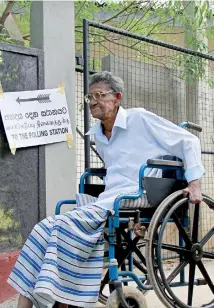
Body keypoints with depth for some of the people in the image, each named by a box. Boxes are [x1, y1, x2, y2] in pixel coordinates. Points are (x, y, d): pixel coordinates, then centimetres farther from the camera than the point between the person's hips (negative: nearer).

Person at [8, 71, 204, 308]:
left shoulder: (140, 118, -1)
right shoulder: (97, 134, 20)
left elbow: (189, 141, 0)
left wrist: (194, 184, -6)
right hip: (106, 200, 7)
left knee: (67, 225, -27)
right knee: (45, 228, -14)